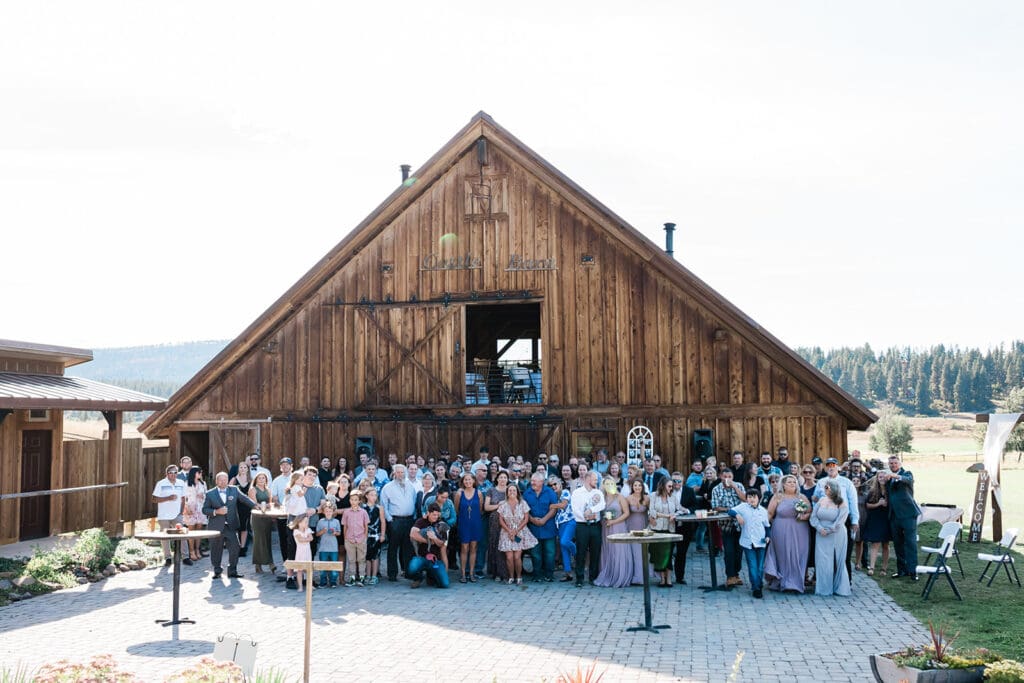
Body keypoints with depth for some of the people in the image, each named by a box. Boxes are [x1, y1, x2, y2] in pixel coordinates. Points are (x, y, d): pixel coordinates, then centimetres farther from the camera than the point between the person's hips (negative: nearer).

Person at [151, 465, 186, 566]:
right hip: (164, 516, -2)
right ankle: (167, 558, 12)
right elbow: (155, 499, -8)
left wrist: (181, 511, 3)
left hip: (177, 515, 2)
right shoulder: (161, 484, -5)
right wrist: (168, 498, -19)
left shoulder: (181, 483, 7)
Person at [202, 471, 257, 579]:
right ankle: (217, 571, 21)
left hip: (231, 526, 1)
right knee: (216, 550, 5)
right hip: (216, 527, -1)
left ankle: (232, 571, 8)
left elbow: (245, 499, 11)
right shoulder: (210, 494, 2)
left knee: (234, 548, -4)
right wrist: (216, 512, -16)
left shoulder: (234, 490, 8)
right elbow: (204, 509, -1)